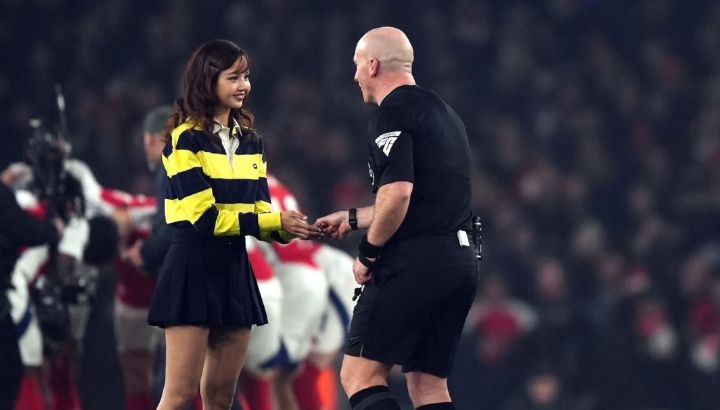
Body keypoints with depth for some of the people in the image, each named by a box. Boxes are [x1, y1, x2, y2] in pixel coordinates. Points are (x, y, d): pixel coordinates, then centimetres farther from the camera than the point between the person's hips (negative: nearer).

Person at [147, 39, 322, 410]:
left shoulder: (250, 142, 12)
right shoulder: (186, 140, -10)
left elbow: (259, 211, 10)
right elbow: (205, 216, -17)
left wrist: (286, 229, -13)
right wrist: (275, 222, -19)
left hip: (234, 270, 7)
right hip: (193, 270, -7)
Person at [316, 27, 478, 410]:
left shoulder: (392, 113, -8)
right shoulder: (444, 114, 22)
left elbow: (398, 194, -20)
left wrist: (368, 254, -7)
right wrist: (352, 218, 39)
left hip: (413, 262, -9)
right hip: (460, 260, 9)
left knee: (359, 375, -7)